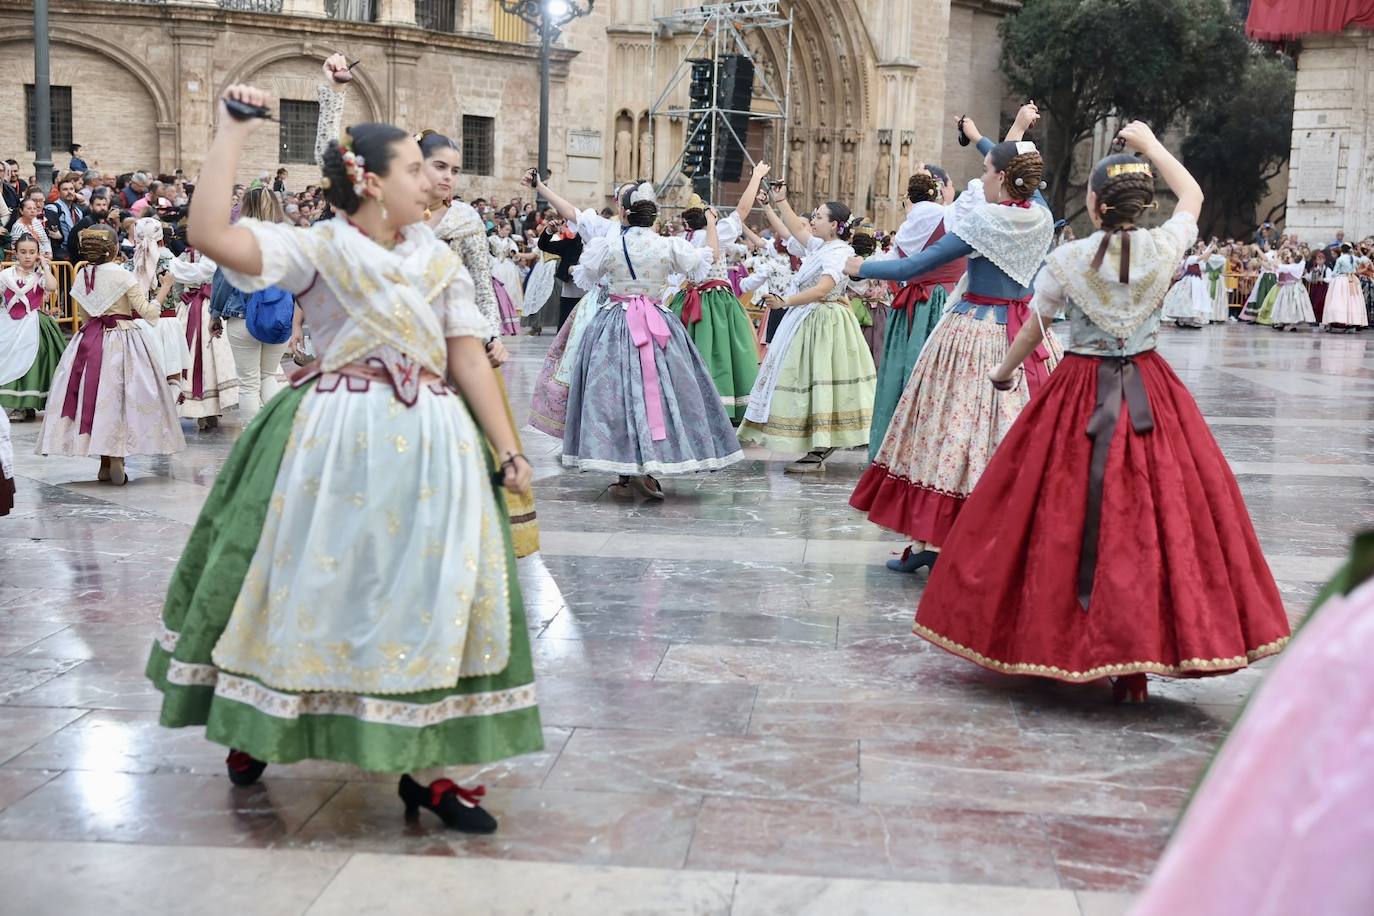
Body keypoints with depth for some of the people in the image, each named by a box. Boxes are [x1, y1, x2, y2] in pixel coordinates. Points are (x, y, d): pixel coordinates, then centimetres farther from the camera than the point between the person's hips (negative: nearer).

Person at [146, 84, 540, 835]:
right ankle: (255, 726, 31)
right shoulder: (316, 249, -3)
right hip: (336, 439, -3)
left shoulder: (438, 259, 11)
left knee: (430, 594, 3)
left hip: (430, 442, 4)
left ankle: (425, 765, 14)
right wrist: (232, 134, -13)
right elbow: (210, 234, -18)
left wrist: (507, 449, 0)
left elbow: (469, 357, 7)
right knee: (308, 584, 7)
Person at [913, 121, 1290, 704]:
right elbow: (1192, 195, 18)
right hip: (1150, 393, 1)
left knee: (1066, 515, 9)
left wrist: (1003, 371, 23)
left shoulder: (1067, 259, -8)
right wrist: (1151, 145, 28)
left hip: (1080, 395, -1)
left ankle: (1052, 648, 19)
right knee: (1155, 513, 3)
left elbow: (1033, 331, 5)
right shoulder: (1164, 247, -4)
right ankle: (1136, 665, 4)